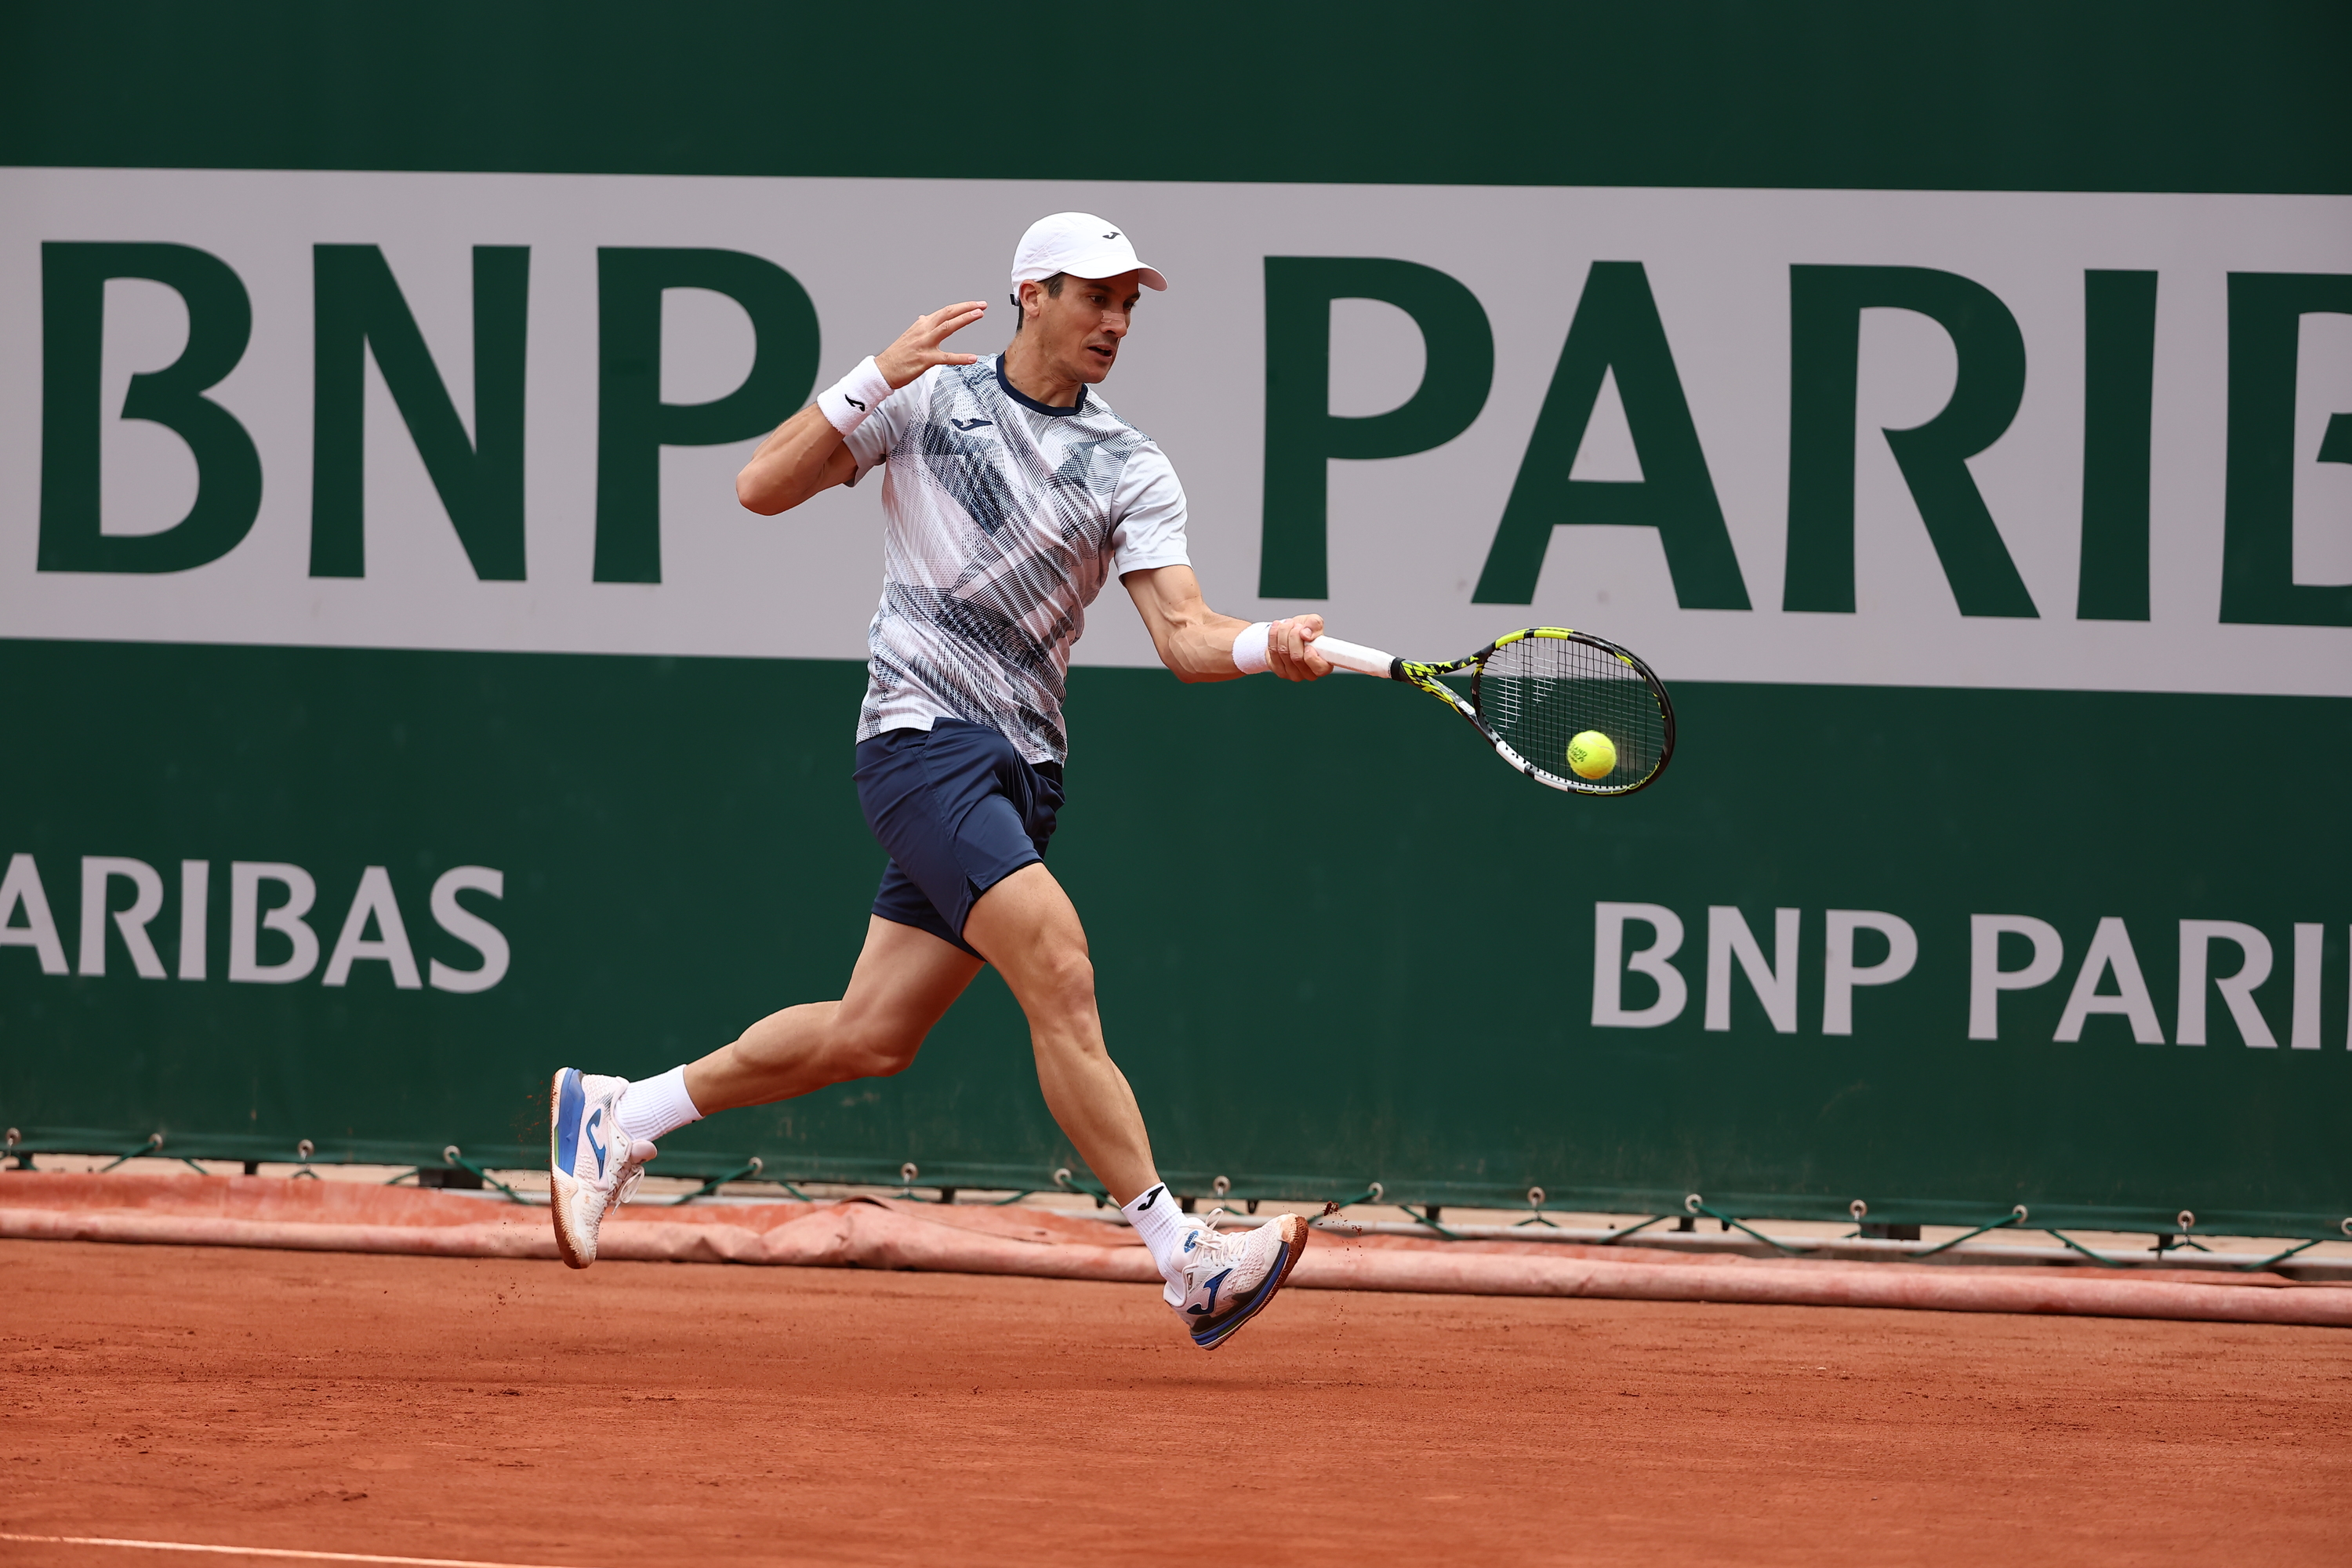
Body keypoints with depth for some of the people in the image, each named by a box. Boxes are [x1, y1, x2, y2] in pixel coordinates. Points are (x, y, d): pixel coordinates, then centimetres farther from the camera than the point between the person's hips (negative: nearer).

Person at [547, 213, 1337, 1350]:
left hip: (1020, 766, 5)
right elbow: (763, 488, -3)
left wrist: (1271, 646, -25)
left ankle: (619, 1114, 26)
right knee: (1059, 972, -20)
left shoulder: (1132, 470, 7)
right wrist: (878, 379, -14)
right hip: (923, 734, -5)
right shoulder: (929, 399, 1)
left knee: (870, 1038, 7)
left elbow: (1184, 636, -3)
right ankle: (1186, 1263, -23)